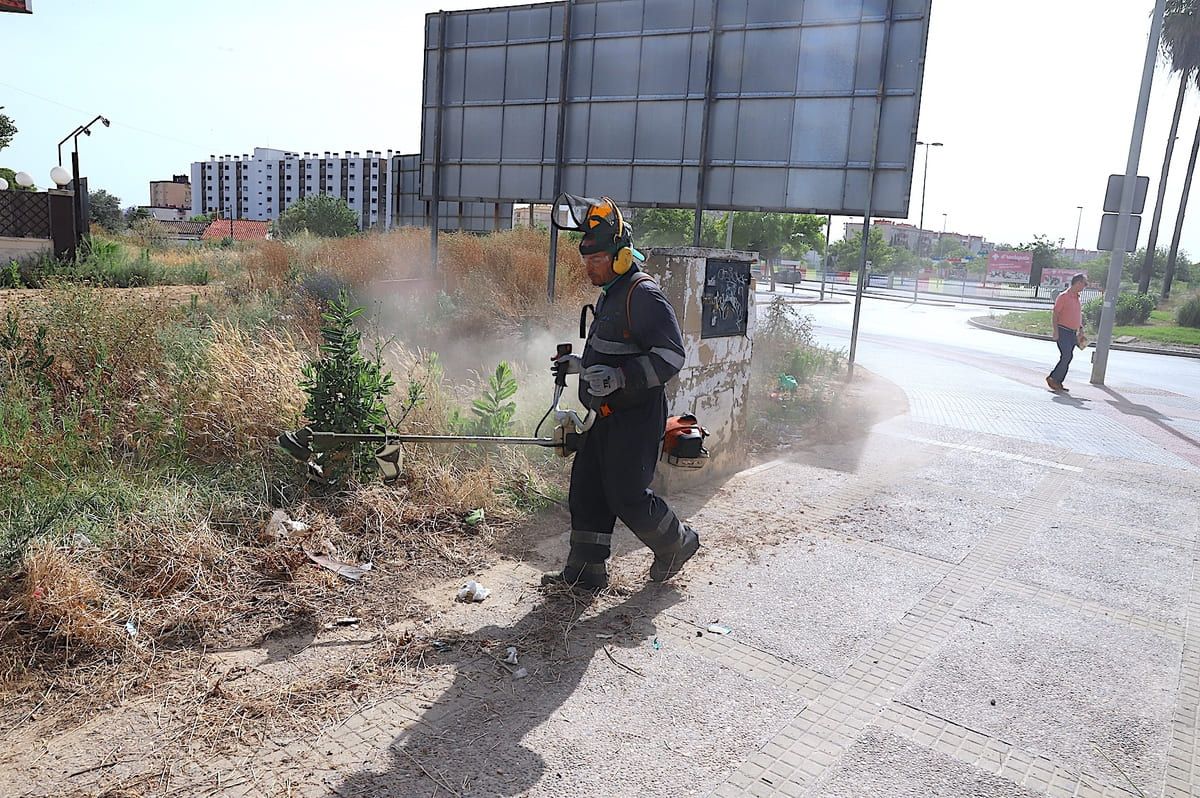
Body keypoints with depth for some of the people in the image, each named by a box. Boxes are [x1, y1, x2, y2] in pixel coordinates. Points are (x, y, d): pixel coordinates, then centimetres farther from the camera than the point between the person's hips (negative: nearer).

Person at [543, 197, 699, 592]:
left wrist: (619, 377, -31)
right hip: (611, 414, 10)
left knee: (627, 496, -2)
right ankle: (585, 570, 19)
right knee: (587, 487, 9)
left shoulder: (643, 295, -17)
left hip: (637, 416, -10)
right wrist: (582, 364, 18)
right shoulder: (610, 295, 15)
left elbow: (670, 355, -23)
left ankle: (677, 542, 24)